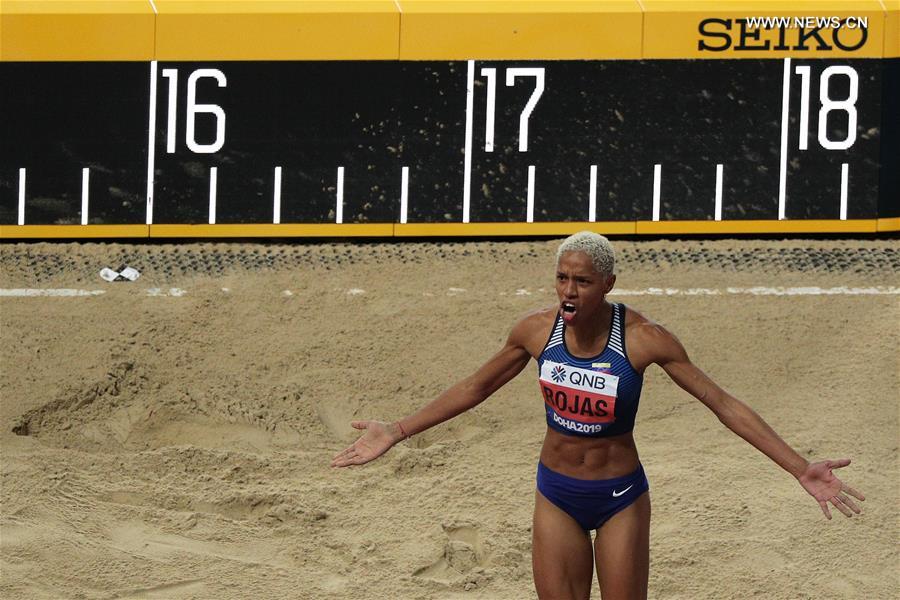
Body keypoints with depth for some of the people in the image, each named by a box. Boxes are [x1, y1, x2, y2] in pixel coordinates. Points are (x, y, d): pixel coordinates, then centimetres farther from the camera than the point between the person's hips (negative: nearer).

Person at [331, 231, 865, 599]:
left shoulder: (642, 338, -19)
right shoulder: (536, 330, -10)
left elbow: (724, 404, -15)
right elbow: (475, 388, 7)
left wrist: (800, 468, -21)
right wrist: (397, 433, 7)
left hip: (620, 497, -3)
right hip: (557, 496, 3)